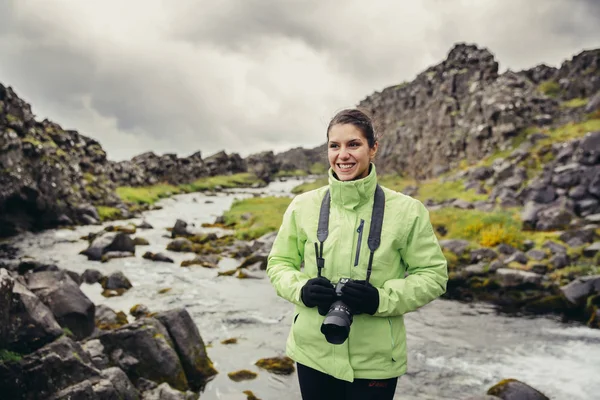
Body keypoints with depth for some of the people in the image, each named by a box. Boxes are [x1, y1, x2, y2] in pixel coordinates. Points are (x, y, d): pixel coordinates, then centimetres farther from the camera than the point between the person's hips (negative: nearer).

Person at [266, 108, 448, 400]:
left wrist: (382, 298, -20)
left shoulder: (406, 210, -9)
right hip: (313, 354, 2)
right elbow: (279, 262, 6)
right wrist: (301, 289, -15)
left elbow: (433, 274, -4)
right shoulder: (303, 205, -3)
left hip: (375, 361, -1)